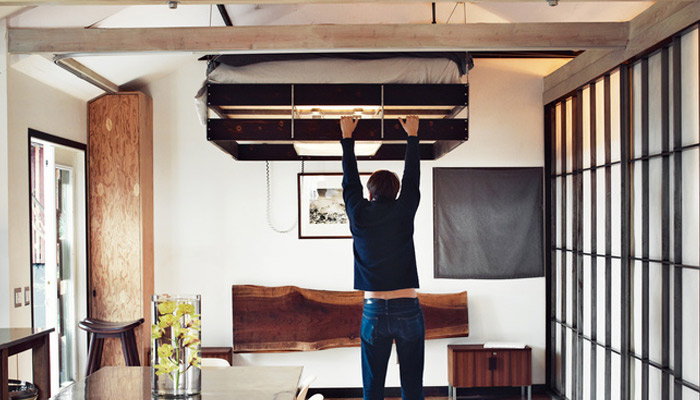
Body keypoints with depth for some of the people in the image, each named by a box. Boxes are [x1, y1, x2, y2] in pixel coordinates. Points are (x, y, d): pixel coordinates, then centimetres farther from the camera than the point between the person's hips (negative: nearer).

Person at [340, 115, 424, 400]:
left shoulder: (360, 215, 0)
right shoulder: (404, 212, -2)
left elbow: (350, 181, 15)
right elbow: (412, 177, 13)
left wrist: (347, 137, 26)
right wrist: (412, 136, 26)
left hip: (374, 312, 1)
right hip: (408, 310, 0)